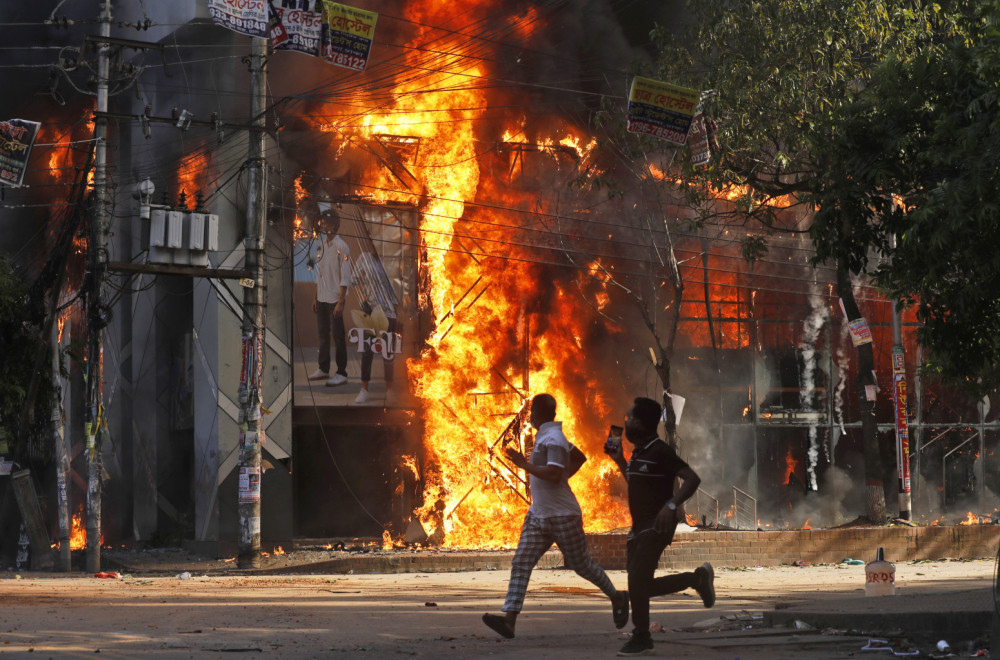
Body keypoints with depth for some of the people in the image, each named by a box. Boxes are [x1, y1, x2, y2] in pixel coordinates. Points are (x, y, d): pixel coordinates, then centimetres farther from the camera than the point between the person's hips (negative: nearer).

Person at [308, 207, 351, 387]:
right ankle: (323, 369, 25)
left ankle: (341, 373, 2)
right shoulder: (322, 245, 10)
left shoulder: (341, 248, -13)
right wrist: (316, 298, 16)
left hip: (335, 299, -8)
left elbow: (345, 278, -15)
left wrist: (340, 303, -19)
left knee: (338, 336, -3)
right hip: (322, 298, 8)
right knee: (323, 334, 15)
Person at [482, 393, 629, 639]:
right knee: (521, 563, -6)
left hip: (562, 516, -9)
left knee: (582, 564, 5)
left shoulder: (553, 439, -18)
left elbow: (554, 474, -29)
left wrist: (524, 464, -25)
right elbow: (578, 457, 26)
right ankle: (509, 620, -16)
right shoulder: (544, 437, 14)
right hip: (538, 515, 9)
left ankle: (617, 598, 29)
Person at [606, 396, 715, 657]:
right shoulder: (638, 453, 14)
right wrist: (620, 462, 19)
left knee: (637, 580, -14)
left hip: (657, 525, -10)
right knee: (640, 585, 8)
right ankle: (697, 578, 21)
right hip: (639, 526, 10)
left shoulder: (660, 451, -14)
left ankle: (641, 639, -3)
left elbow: (692, 478, -21)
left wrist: (671, 505, -33)